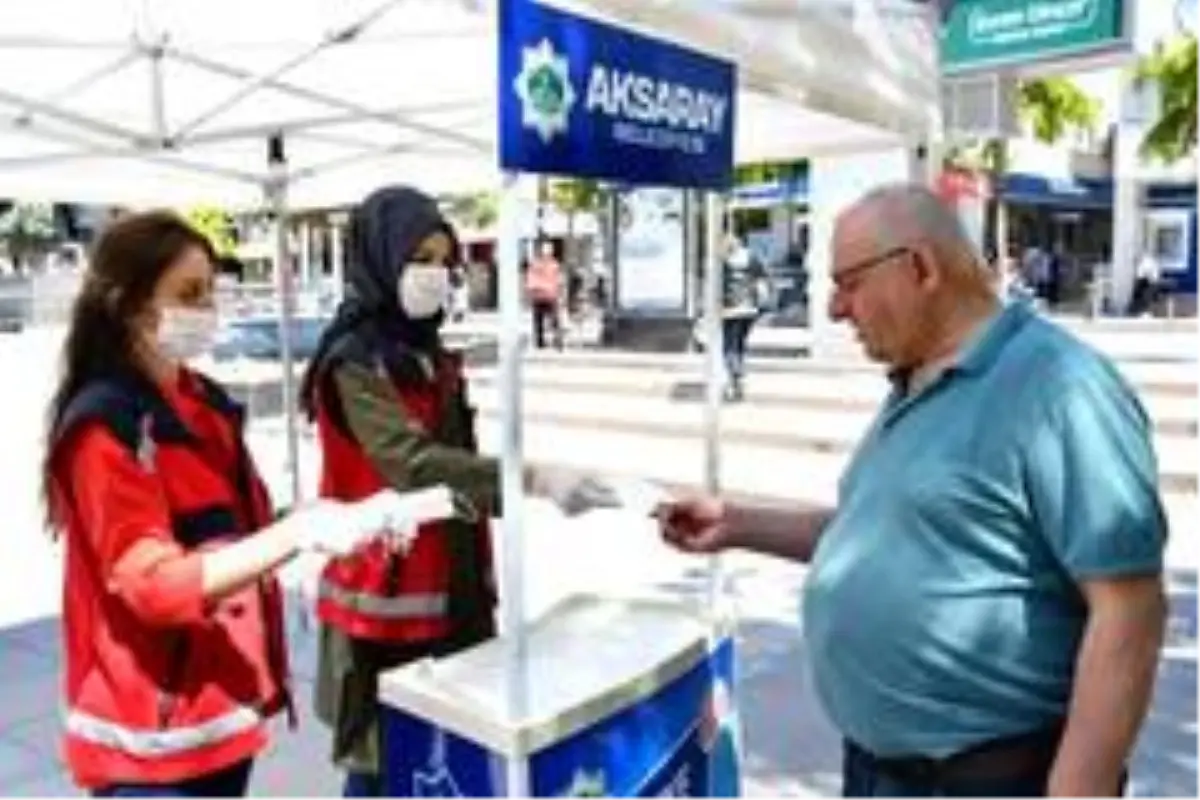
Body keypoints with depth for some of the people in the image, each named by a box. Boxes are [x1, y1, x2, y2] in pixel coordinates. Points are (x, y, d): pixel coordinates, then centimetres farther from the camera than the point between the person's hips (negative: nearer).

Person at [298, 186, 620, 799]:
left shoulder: (429, 353, 10)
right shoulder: (354, 362, -16)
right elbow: (413, 462, -29)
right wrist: (533, 479, -36)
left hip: (451, 587, 8)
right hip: (387, 598, -8)